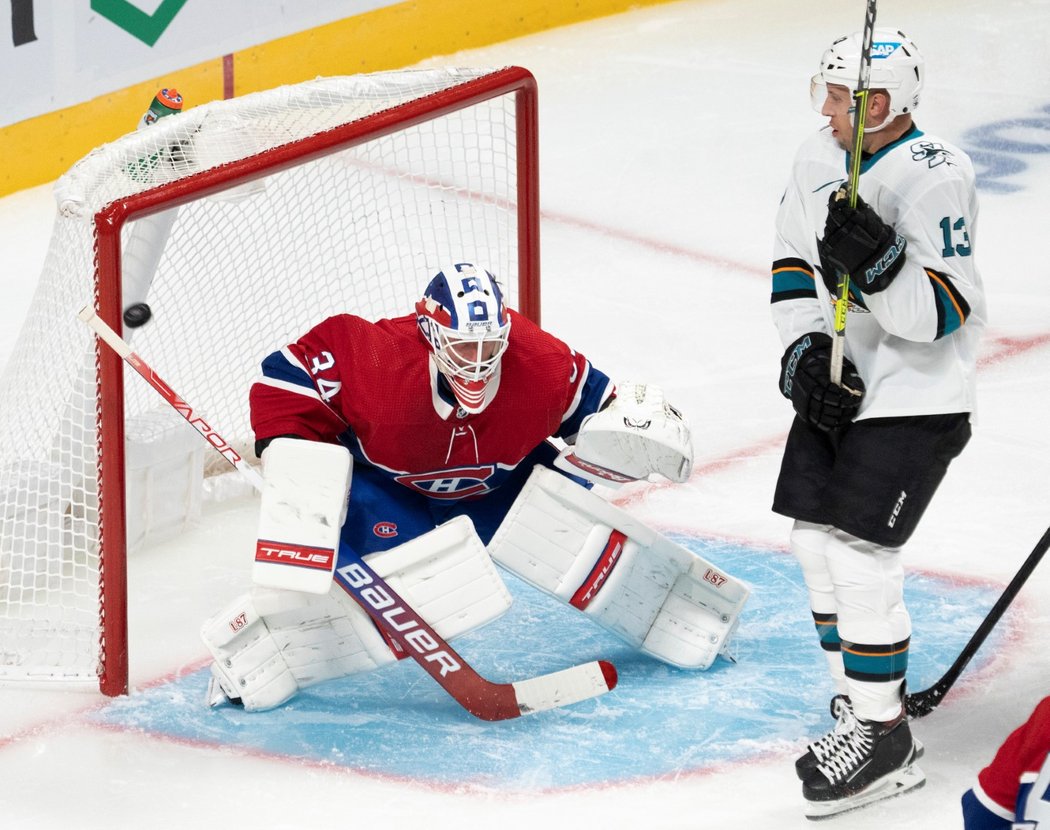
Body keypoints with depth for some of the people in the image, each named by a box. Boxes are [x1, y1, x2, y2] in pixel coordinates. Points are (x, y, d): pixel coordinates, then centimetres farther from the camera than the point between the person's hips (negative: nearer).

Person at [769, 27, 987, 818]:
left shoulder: (934, 178, -22)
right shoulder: (819, 160, 2)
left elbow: (937, 314, -24)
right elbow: (793, 265, 10)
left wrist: (876, 258, -39)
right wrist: (804, 352, -5)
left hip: (914, 400, -8)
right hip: (838, 382, 8)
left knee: (859, 553, -12)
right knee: (815, 540, 11)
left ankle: (884, 739, -1)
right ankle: (863, 701, 27)